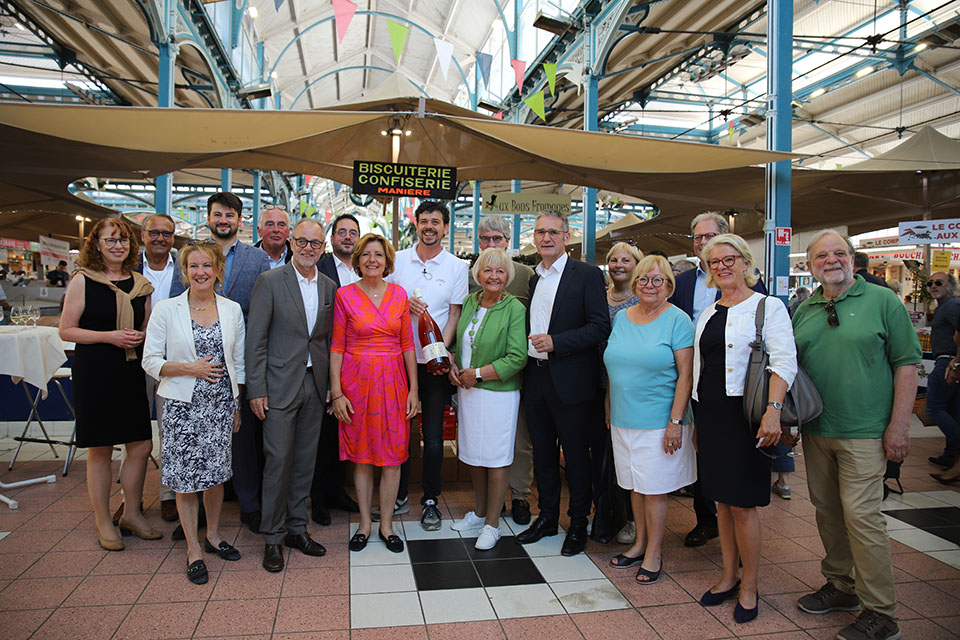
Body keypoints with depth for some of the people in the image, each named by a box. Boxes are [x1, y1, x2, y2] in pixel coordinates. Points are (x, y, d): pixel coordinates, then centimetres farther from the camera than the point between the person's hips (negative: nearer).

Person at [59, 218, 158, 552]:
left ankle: (132, 514, 24)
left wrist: (141, 336, -4)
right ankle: (103, 521, 21)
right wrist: (109, 336, -17)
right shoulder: (83, 281, -2)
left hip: (132, 372, 4)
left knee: (141, 446, 5)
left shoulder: (140, 283, 9)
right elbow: (66, 330, -4)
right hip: (94, 373, -4)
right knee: (100, 449, 5)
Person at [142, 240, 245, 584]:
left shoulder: (232, 310, 4)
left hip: (221, 404, 2)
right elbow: (150, 361, -3)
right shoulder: (166, 310, -3)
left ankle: (213, 534, 32)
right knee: (186, 477, 4)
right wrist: (190, 368, -17)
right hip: (183, 405, -2)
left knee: (217, 471, 11)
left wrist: (237, 405, 8)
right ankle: (193, 548, 20)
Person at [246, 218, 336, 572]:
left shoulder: (329, 287, 9)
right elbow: (255, 339, -7)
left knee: (305, 460, 11)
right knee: (278, 460, -1)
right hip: (281, 385, -4)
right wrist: (256, 390, -11)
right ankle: (272, 537, 14)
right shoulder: (270, 281, -5)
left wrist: (331, 384, 6)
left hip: (314, 385, 5)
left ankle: (297, 527, 25)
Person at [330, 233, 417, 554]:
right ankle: (365, 523, 24)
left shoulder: (398, 294, 4)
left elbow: (407, 344, 5)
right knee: (361, 454, 7)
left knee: (393, 455, 5)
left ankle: (386, 524, 20)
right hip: (357, 380, -1)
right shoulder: (345, 294, -2)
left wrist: (413, 388, 1)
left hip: (392, 381, 2)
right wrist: (336, 392, -7)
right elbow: (336, 347, -2)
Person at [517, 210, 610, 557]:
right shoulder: (533, 278, 14)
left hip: (570, 381, -6)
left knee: (576, 454, 6)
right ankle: (547, 517, 31)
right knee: (542, 452, 15)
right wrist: (526, 350, 5)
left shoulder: (587, 275, -6)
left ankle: (578, 524, 22)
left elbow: (600, 326, -13)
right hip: (535, 378, 6)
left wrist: (555, 342, -19)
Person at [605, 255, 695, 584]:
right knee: (634, 484, 14)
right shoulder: (621, 317, 8)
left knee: (654, 488, 3)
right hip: (623, 419, 5)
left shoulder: (677, 320, -7)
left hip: (658, 421, -5)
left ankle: (653, 553, 19)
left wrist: (675, 422, -16)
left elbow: (686, 374, -11)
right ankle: (639, 543, 30)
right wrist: (609, 410, 11)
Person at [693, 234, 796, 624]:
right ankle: (729, 576, 27)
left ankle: (749, 586, 17)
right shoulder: (707, 313, 14)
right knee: (721, 498, 13)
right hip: (710, 413, 6)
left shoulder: (768, 307, -5)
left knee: (742, 503, -1)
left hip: (744, 414, -6)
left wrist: (773, 410, -26)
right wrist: (698, 420, 16)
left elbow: (785, 361, -14)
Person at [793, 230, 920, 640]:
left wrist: (899, 425, -10)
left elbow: (906, 363, -5)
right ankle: (840, 586, 31)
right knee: (827, 511, 14)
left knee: (861, 515, -6)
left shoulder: (882, 301, -3)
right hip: (815, 431, 5)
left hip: (864, 431, -5)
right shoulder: (803, 311, 10)